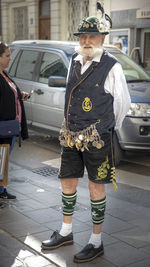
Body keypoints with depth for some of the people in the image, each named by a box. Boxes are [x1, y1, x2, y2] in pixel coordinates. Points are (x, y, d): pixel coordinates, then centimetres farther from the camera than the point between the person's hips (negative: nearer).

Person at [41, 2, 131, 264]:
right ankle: (65, 232, 32)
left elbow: (122, 102, -1)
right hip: (71, 136, 6)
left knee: (96, 188, 4)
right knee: (67, 183, 14)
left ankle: (96, 242, 17)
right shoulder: (74, 61, 7)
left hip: (97, 138, -6)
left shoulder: (111, 67, -11)